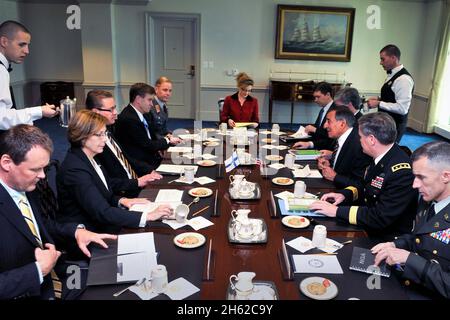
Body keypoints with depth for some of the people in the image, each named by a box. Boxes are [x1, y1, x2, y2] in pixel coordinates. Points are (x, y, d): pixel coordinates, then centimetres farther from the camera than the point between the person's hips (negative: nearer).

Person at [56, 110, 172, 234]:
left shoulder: (89, 159, 5)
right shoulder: (74, 169, -22)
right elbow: (102, 213, -27)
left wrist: (120, 200, -5)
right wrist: (148, 216, -29)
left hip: (99, 227, 8)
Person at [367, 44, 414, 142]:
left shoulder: (403, 79, -21)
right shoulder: (392, 75, 9)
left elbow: (402, 108, -25)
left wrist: (378, 104, -22)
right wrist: (379, 99, 3)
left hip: (394, 125, -9)